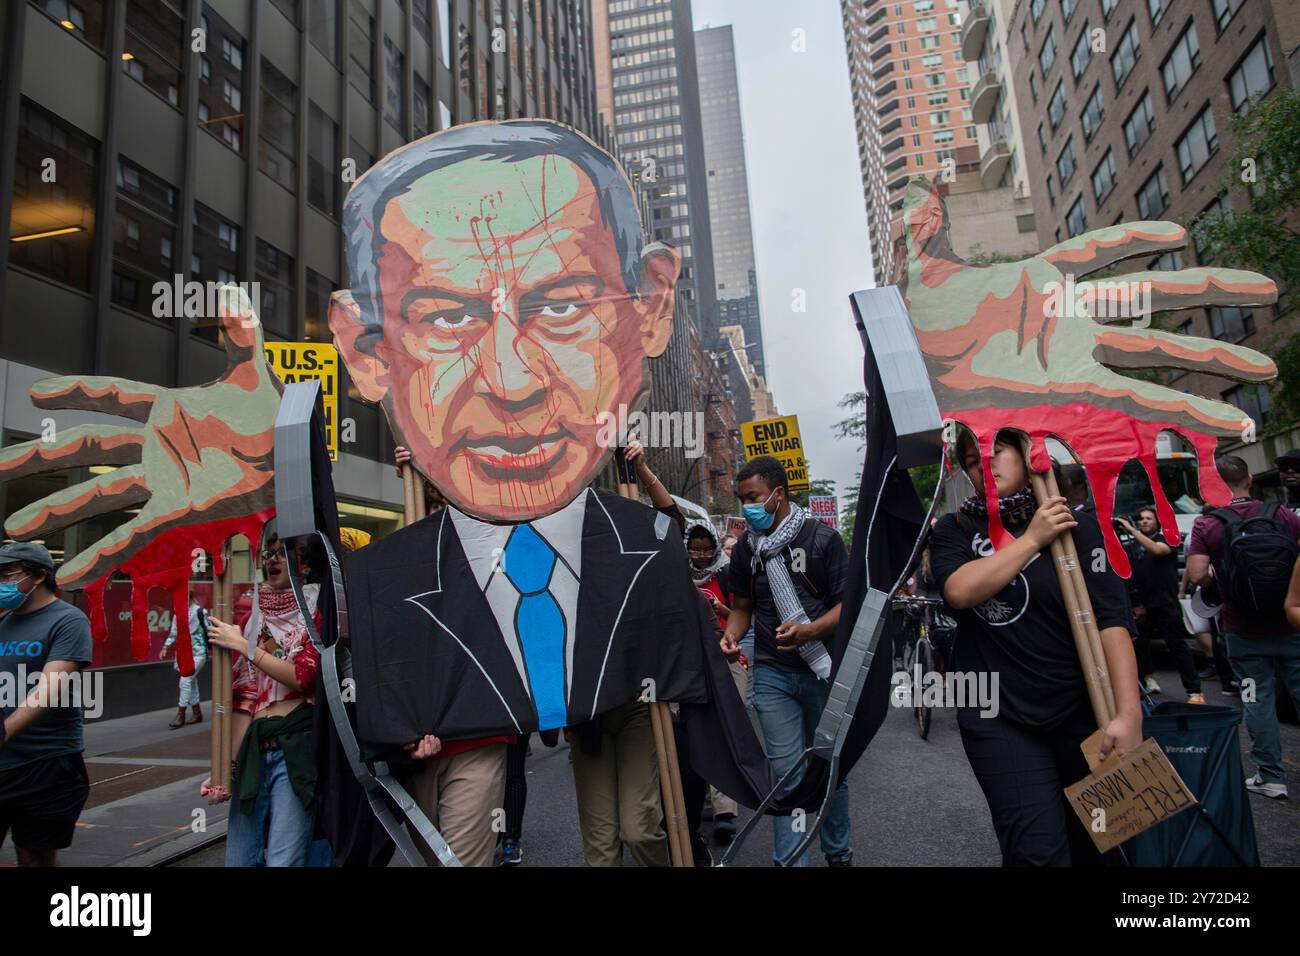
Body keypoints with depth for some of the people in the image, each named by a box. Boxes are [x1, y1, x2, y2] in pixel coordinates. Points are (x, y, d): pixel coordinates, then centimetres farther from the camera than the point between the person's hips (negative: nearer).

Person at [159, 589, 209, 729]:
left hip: (198, 653, -6)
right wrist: (165, 647, 0)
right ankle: (197, 713, 24)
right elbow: (173, 633, 11)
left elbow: (209, 630, -8)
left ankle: (180, 716, -4)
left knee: (185, 681, -12)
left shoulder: (200, 612, -11)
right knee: (191, 682, 12)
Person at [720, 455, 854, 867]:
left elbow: (847, 603, -8)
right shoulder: (744, 549, 4)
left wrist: (810, 630, -25)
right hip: (773, 674, 2)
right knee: (786, 771, 0)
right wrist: (731, 636, -6)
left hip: (823, 670, -2)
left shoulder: (823, 539, -8)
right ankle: (790, 861, 8)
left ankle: (839, 853, 33)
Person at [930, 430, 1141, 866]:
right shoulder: (954, 530, 3)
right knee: (1037, 852, -11)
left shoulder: (1077, 524, 0)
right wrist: (1033, 539, -13)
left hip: (1082, 711, 1)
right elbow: (960, 591, -17)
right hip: (998, 717, -1)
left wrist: (1129, 712, -19)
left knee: (1093, 844, 16)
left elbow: (1110, 621, -9)